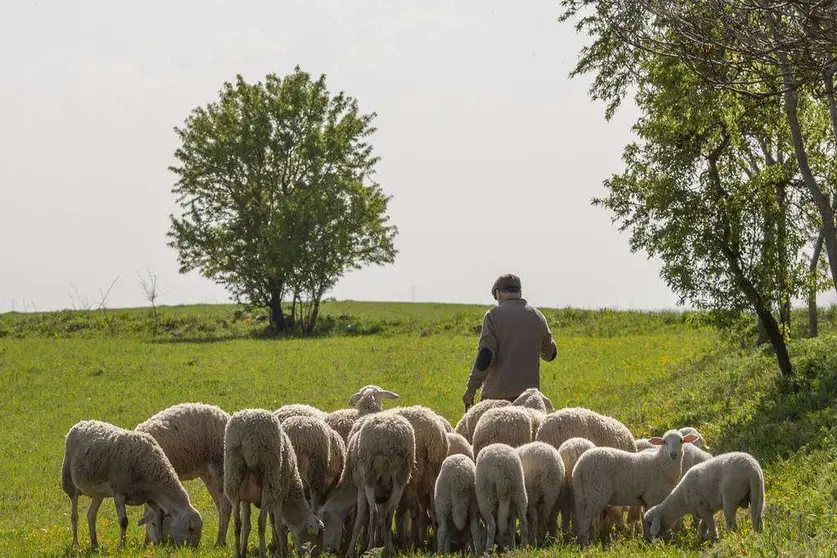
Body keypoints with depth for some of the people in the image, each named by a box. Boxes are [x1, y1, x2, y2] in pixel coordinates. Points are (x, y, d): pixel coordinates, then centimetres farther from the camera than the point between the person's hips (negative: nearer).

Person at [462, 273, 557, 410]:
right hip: (528, 392, 3)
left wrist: (471, 389, -9)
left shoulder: (494, 315, -4)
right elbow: (550, 354, 20)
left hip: (497, 392, -3)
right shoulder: (537, 316, 9)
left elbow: (485, 355, -12)